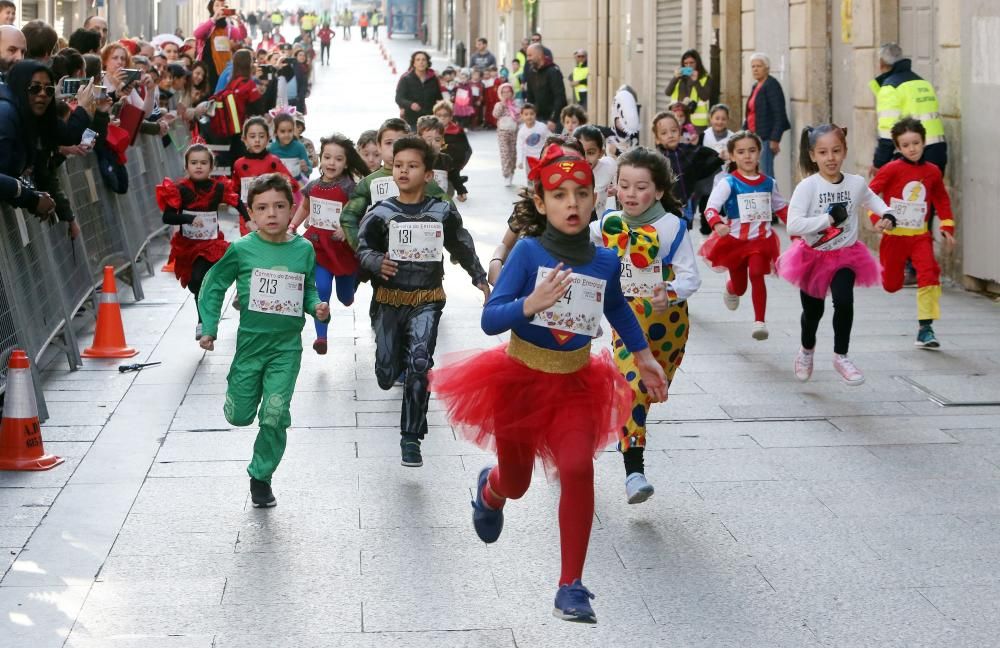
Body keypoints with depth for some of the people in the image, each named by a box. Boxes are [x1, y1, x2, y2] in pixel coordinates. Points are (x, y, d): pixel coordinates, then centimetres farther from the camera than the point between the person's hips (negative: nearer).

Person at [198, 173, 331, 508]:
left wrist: (317, 308, -8)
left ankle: (261, 477, 14)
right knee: (239, 415, 7)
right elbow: (214, 285, 2)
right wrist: (209, 328, -1)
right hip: (250, 339, 0)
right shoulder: (242, 249, -9)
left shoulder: (304, 249, -2)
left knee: (275, 416, -5)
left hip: (287, 345, 0)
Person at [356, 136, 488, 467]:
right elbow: (364, 248, -2)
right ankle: (398, 357, 48)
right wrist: (377, 262, -23)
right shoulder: (381, 213, -4)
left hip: (427, 299, -1)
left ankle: (411, 437, -10)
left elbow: (462, 247, 10)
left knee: (419, 363, -20)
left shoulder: (443, 212, -2)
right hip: (390, 299, 1)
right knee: (386, 376, 8)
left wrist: (481, 279, 12)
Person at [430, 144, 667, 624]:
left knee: (577, 469, -19)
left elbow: (617, 308, 17)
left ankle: (571, 586, -8)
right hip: (520, 378, -2)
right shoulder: (528, 252, -17)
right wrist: (531, 304, -39)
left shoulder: (605, 260, -6)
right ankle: (490, 490, 56)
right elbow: (490, 320, -22)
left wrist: (645, 357, 19)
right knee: (516, 482, 15)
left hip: (575, 383, 2)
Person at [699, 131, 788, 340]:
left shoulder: (768, 183, 3)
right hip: (734, 239, -1)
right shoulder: (728, 183, -11)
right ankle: (730, 289, 51)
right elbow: (711, 208, -21)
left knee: (757, 274, -22)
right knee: (739, 287, 12)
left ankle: (760, 321, -19)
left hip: (761, 239, 1)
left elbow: (781, 208, 19)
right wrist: (717, 224, -41)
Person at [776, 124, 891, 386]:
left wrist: (887, 214, 0)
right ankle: (807, 350, 47)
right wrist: (829, 218, -32)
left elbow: (871, 199, 17)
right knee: (813, 310, 16)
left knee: (844, 301, -21)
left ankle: (841, 356, -4)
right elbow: (793, 225, -30)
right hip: (813, 255, -1)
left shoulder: (856, 183, -8)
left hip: (845, 255, 1)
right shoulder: (807, 186, -21)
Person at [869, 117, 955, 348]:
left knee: (929, 275, -18)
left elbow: (942, 199, 16)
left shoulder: (932, 171, 1)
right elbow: (870, 193, -10)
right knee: (891, 285, 10)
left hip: (920, 236, 2)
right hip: (894, 235, -2)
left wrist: (947, 226, 10)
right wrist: (877, 218, -22)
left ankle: (925, 328, -12)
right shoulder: (892, 169, -10)